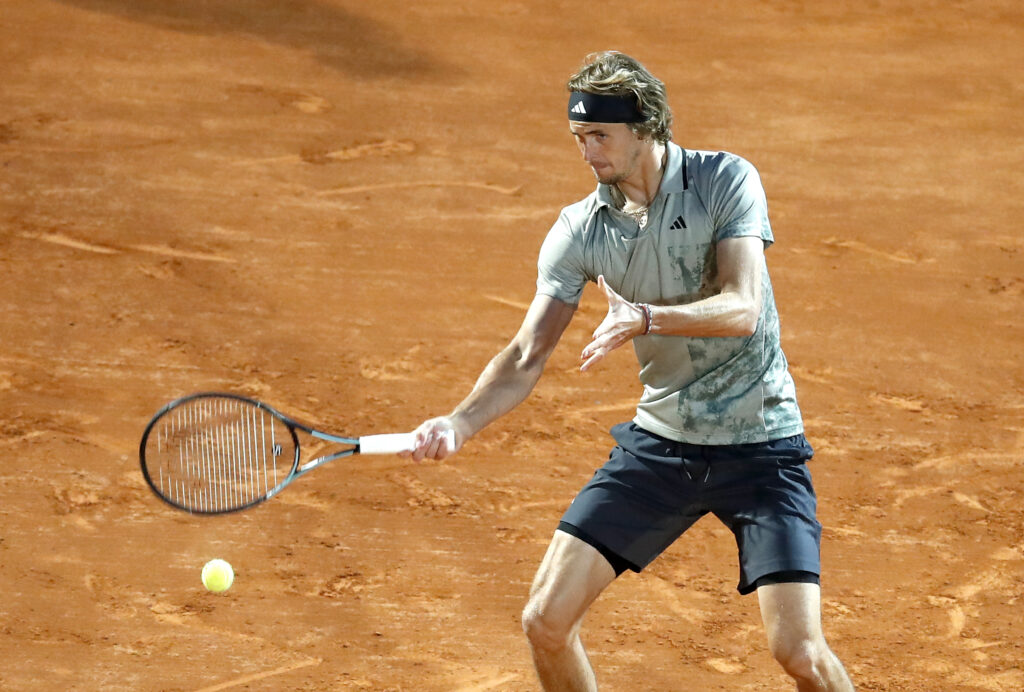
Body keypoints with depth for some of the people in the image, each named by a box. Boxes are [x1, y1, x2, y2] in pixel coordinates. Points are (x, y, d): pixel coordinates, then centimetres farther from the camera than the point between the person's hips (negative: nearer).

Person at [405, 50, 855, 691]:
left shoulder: (727, 181, -12)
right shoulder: (579, 231, -3)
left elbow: (742, 309, -24)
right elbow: (527, 356, -6)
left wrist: (646, 317, -40)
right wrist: (460, 423, -24)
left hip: (759, 445, -4)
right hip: (658, 440, 4)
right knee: (547, 620, -4)